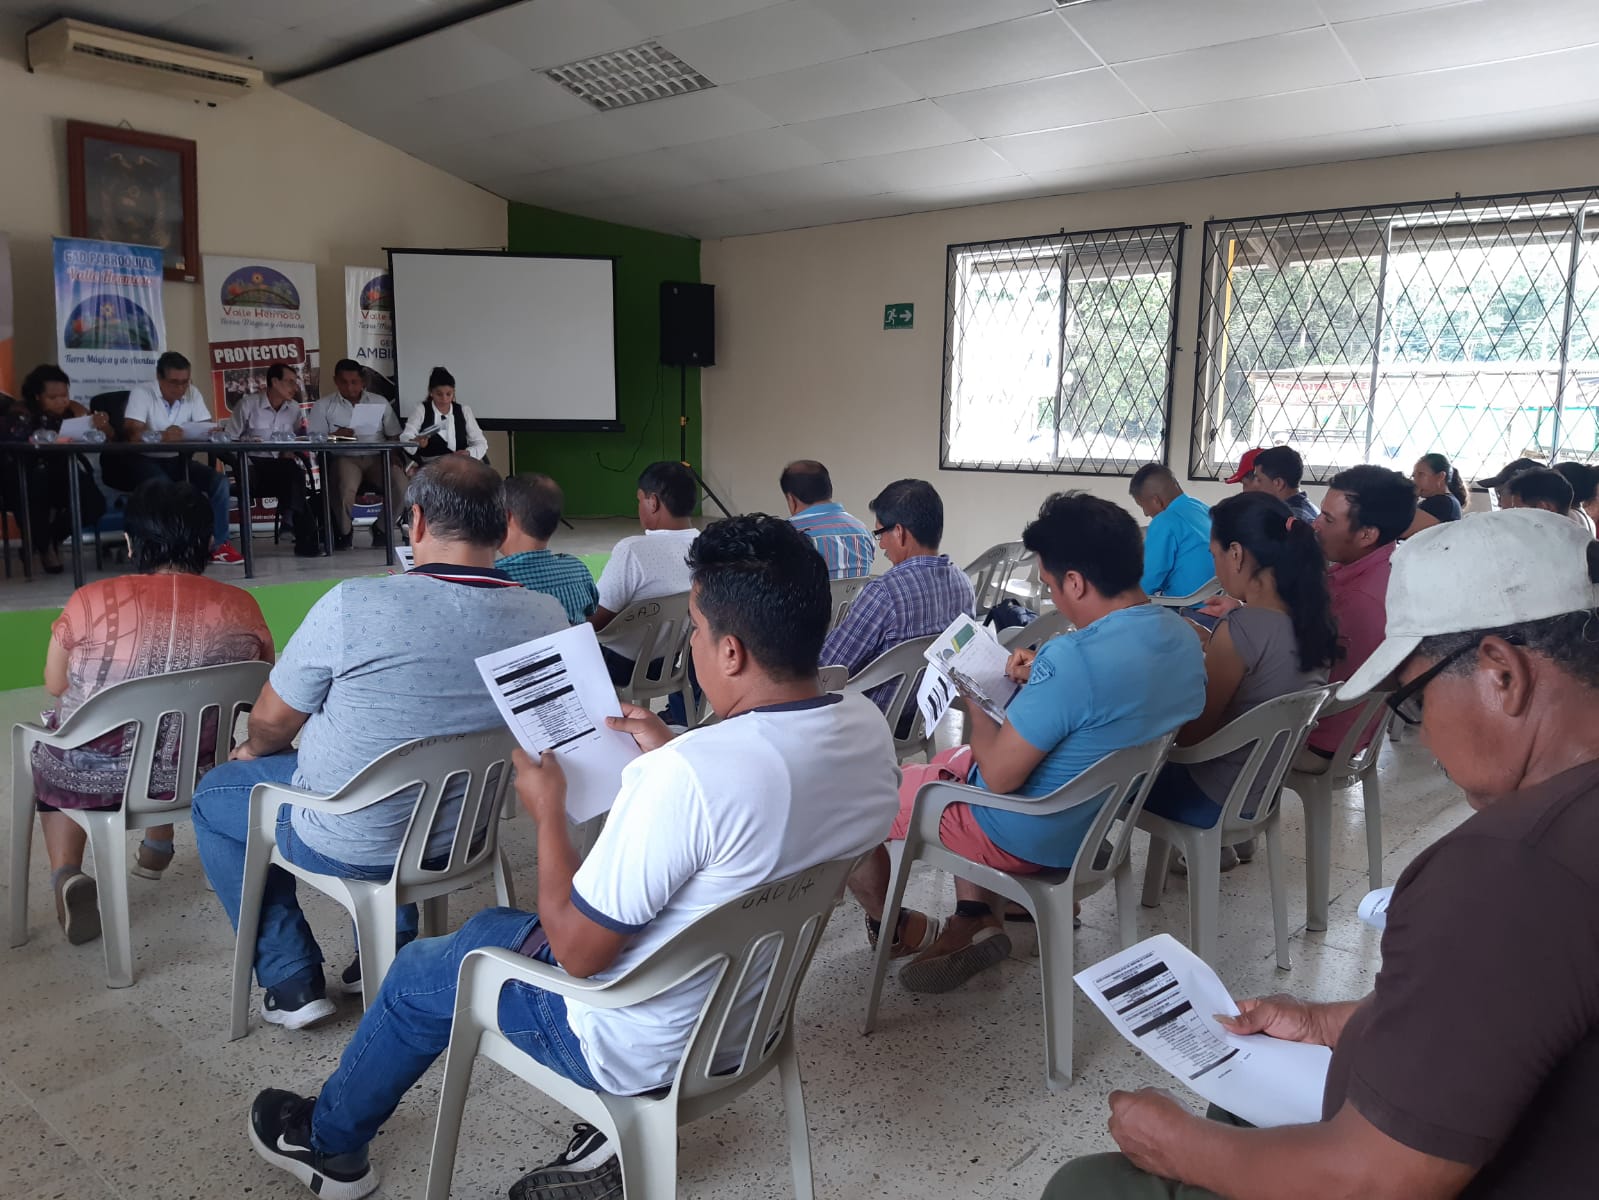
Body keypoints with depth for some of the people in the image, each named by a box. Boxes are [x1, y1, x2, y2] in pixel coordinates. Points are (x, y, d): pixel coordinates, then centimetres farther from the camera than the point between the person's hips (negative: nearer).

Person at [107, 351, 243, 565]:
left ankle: (218, 544, -11)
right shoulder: (141, 393, -14)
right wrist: (162, 436, -47)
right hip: (143, 460, -5)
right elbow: (131, 433, -26)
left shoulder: (192, 394, 1)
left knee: (219, 481, -15)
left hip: (176, 460, 5)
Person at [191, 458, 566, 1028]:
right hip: (467, 833, 5)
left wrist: (253, 749, 16)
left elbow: (270, 724, -10)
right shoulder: (547, 618, -15)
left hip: (351, 846, -4)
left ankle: (293, 983, 21)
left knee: (214, 797, 23)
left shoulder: (354, 604, -25)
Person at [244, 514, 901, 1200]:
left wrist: (548, 814, -11)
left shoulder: (687, 776, -37)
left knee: (420, 971, 19)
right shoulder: (868, 728, -13)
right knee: (491, 926, 27)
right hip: (751, 1009, 7)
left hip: (643, 1048, -7)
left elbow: (576, 951, -24)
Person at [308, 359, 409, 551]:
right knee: (345, 489, -35)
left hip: (377, 458, 2)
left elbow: (394, 436, 11)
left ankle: (382, 528, -1)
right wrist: (335, 436, -15)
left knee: (400, 484, -28)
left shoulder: (380, 402, 17)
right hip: (345, 458, -2)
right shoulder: (323, 406, 12)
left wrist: (394, 454, -9)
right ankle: (344, 531, -3)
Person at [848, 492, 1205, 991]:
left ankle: (893, 928, 31)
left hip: (1029, 838, -9)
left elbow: (998, 775, -25)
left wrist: (975, 704, -8)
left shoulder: (1076, 659, -35)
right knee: (947, 761, 30)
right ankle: (976, 917, 22)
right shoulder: (1183, 636, -6)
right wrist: (1042, 677, -2)